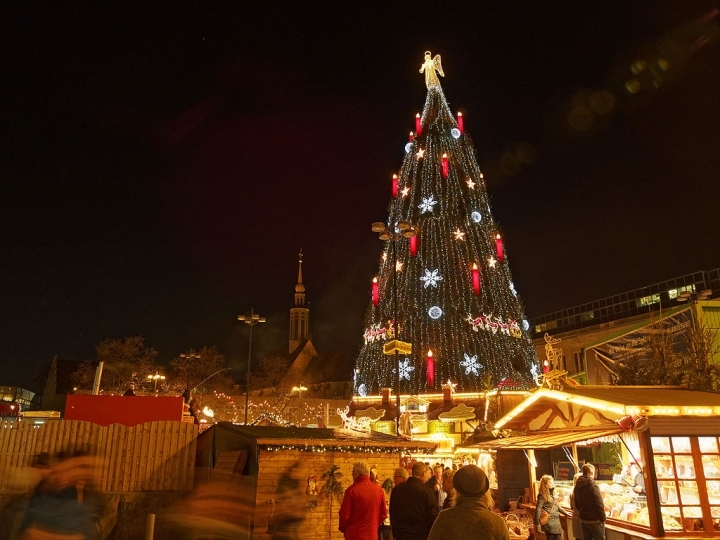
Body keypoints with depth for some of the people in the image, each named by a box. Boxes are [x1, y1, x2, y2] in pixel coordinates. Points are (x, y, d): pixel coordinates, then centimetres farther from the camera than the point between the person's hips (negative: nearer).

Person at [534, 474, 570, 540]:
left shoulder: (552, 493, 9)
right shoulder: (542, 495, -16)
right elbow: (538, 509, -18)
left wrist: (565, 513, 22)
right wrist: (536, 523, -19)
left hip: (556, 521, 8)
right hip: (549, 522, -8)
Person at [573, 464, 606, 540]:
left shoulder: (577, 486, 6)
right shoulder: (592, 485, -17)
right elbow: (599, 504, -17)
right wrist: (603, 519, -7)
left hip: (583, 520, 7)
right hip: (595, 520, -7)